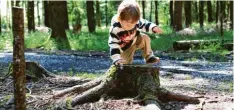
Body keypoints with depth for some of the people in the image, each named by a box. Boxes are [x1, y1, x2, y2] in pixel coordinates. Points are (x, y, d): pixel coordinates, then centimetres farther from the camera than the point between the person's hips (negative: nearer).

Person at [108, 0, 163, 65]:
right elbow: (113, 44, -35)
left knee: (145, 38, -13)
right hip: (124, 50, -4)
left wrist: (154, 28, -24)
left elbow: (144, 24, -4)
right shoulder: (115, 29, -37)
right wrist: (116, 59, -46)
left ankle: (149, 57, 3)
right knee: (126, 64, -11)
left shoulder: (135, 21, -24)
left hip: (134, 42, 5)